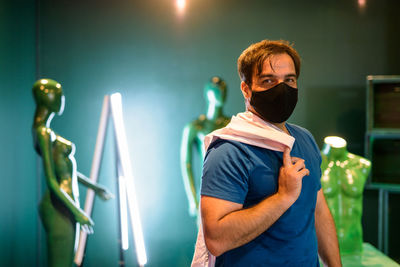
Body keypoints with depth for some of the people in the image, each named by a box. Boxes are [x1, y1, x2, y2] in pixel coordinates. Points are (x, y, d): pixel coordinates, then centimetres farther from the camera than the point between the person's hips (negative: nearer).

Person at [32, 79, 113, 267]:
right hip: (59, 209, -10)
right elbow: (51, 181, -19)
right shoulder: (44, 134, -14)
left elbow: (66, 169, 24)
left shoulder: (43, 130, 15)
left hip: (63, 208, 10)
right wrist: (77, 213, -19)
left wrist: (94, 187, 31)